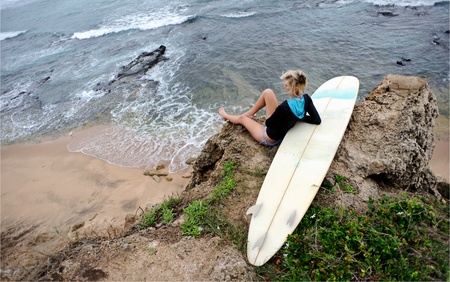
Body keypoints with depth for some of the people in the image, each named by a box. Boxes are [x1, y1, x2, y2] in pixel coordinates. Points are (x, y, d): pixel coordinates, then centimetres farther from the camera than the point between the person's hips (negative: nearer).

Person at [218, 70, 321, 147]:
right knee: (267, 92, 0)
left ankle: (226, 116, 54)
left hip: (268, 139, -7)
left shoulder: (285, 107, -37)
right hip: (281, 132, 7)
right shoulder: (306, 98, -17)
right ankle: (249, 113, 24)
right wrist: (299, 117, -6)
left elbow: (268, 122, -23)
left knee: (242, 118, 18)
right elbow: (317, 120, -12)